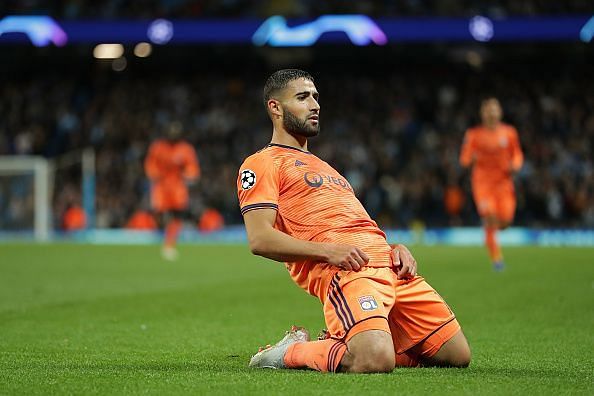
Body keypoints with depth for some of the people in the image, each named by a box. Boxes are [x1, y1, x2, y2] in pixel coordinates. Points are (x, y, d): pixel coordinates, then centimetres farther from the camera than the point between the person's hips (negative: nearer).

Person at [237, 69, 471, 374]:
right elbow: (260, 240, -8)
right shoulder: (262, 164, 7)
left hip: (390, 265, 9)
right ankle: (290, 352, -5)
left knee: (458, 355, 1)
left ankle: (339, 343, 13)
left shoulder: (322, 166, 35)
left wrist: (396, 248, 11)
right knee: (375, 361, -34)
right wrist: (329, 251, -18)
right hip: (343, 270, -9)